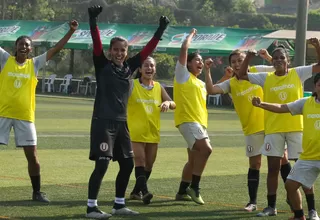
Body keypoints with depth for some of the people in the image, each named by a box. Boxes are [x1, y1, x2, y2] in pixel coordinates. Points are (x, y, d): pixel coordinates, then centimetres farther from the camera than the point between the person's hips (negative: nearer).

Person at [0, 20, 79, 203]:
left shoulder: (35, 64, 5)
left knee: (32, 155, 3)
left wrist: (71, 32, -2)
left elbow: (56, 49, 5)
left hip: (25, 116, 1)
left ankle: (37, 192, 15)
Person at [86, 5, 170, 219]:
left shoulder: (129, 67, 9)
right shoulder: (103, 65, -4)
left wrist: (160, 31, 10)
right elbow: (97, 43, -17)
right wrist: (93, 20, -28)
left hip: (121, 123, 7)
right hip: (103, 122, -7)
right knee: (102, 164, -10)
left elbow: (147, 50, 13)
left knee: (127, 164, 8)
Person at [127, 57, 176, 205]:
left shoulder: (158, 87, 7)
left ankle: (136, 191, 25)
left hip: (153, 132, 5)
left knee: (149, 164, 11)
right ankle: (144, 191, -25)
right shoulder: (132, 85, -6)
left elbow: (173, 104, 5)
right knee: (140, 160, -16)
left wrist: (167, 103, -16)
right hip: (136, 131, -5)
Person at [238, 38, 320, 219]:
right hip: (273, 129, 2)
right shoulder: (266, 78, 4)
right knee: (273, 168, 5)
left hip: (296, 127, -2)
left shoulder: (298, 74, 1)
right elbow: (242, 75, 5)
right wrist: (248, 58, -10)